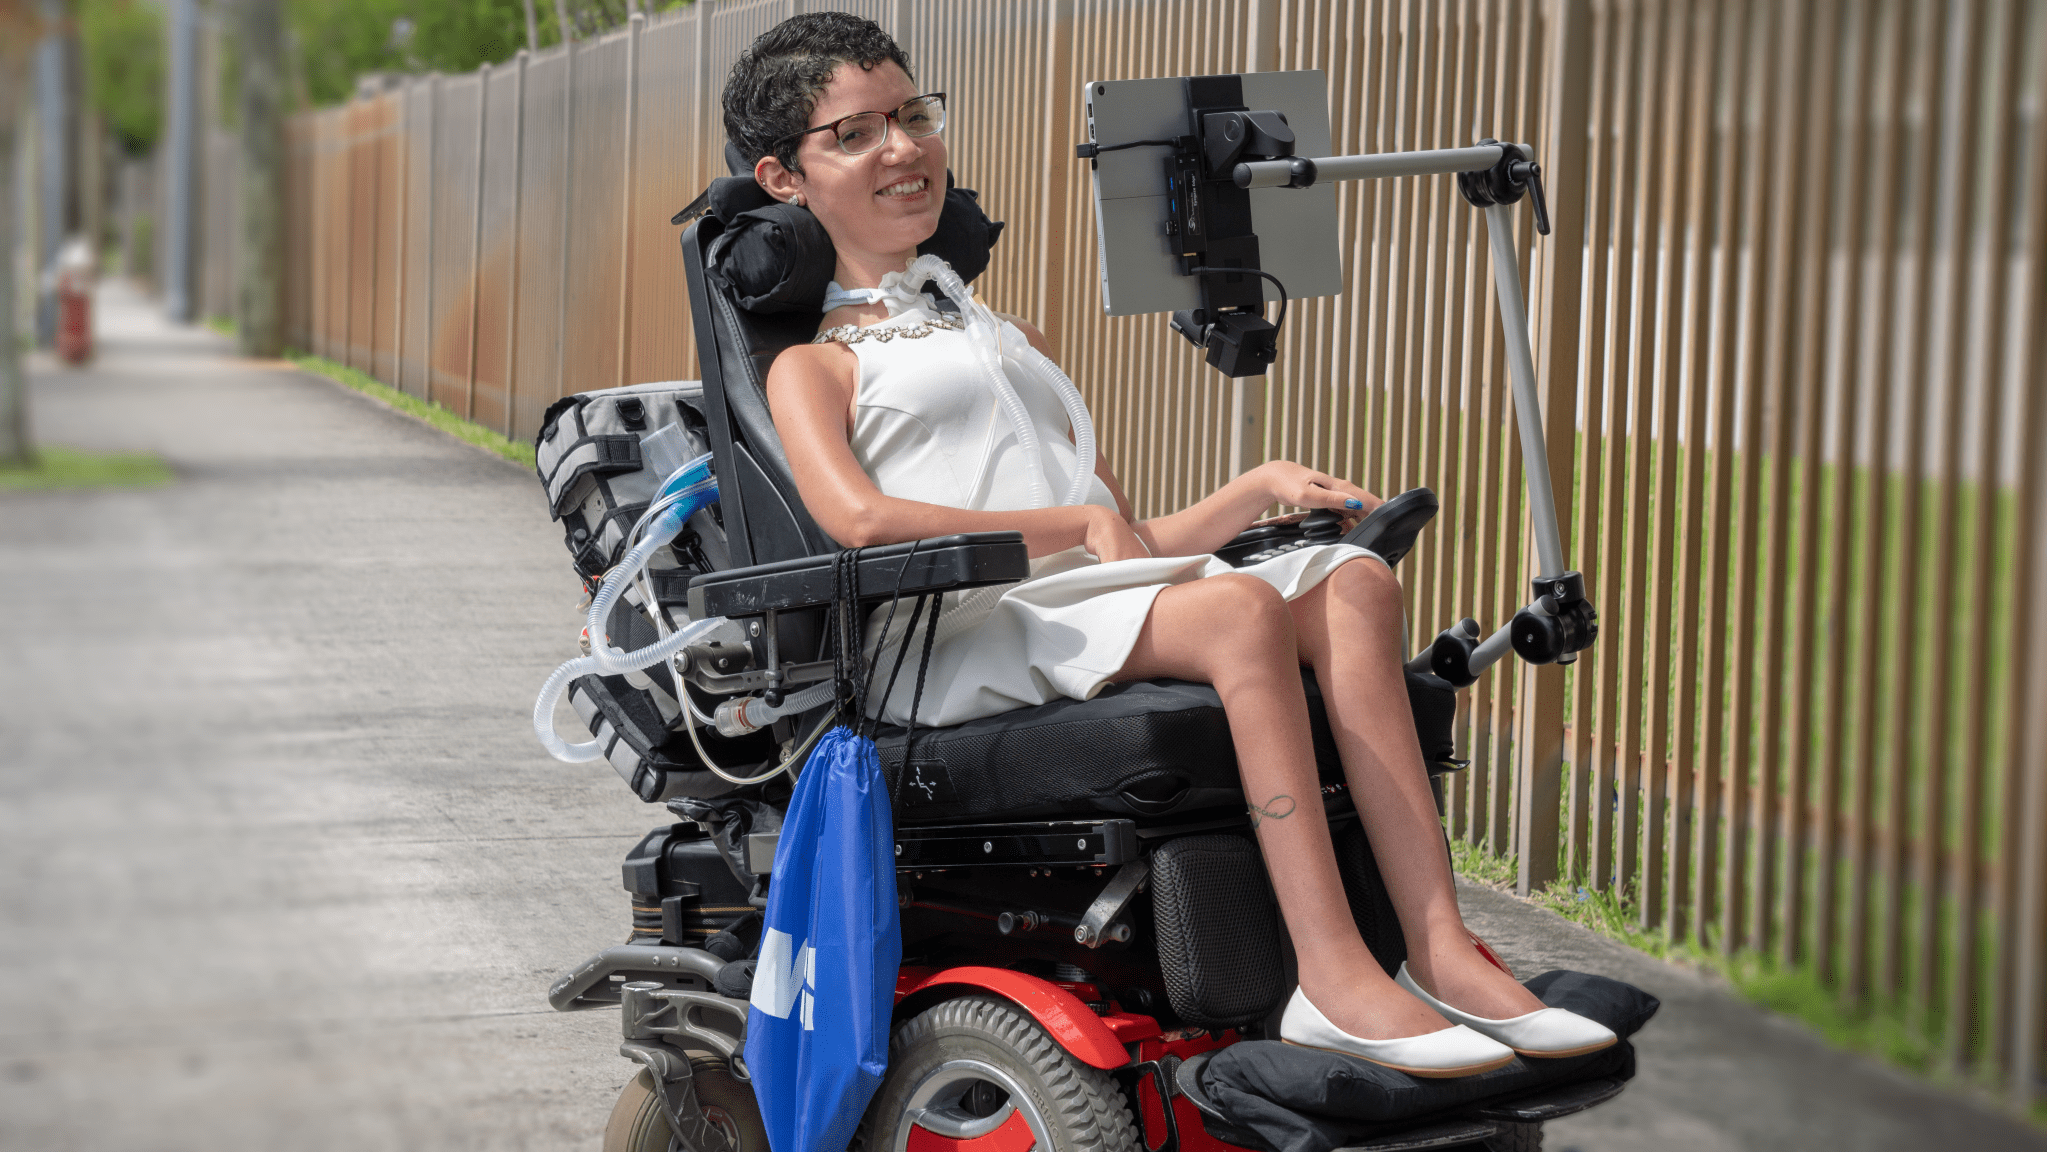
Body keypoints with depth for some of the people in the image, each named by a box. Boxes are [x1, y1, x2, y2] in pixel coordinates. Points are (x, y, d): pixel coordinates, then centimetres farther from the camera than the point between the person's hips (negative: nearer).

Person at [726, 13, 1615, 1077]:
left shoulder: (1013, 342, 36)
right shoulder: (815, 363, 14)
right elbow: (862, 518, -10)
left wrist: (1260, 487, 10)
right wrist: (1080, 523, -10)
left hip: (1105, 597, 7)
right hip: (972, 640, -7)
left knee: (1352, 583, -21)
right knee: (1242, 609, -33)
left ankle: (1441, 953, -32)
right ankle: (1334, 980, -41)